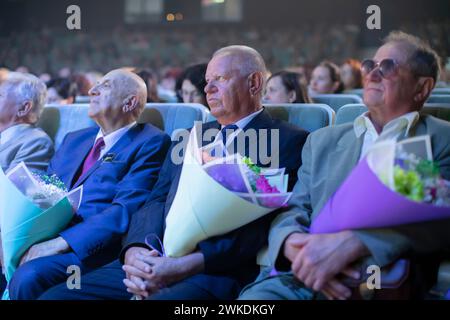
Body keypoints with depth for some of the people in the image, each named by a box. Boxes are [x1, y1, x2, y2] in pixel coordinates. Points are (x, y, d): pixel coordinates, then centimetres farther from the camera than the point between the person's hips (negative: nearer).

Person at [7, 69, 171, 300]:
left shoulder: (150, 143, 1)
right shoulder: (74, 140, 25)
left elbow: (127, 209, -11)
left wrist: (61, 242, -20)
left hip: (90, 246, -6)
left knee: (29, 276, -32)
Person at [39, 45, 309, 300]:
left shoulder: (288, 141, 3)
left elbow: (262, 226, -9)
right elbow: (157, 201, 14)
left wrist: (183, 267, -18)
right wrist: (137, 250, -9)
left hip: (218, 272, -6)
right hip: (151, 263, 6)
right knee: (53, 296, -10)